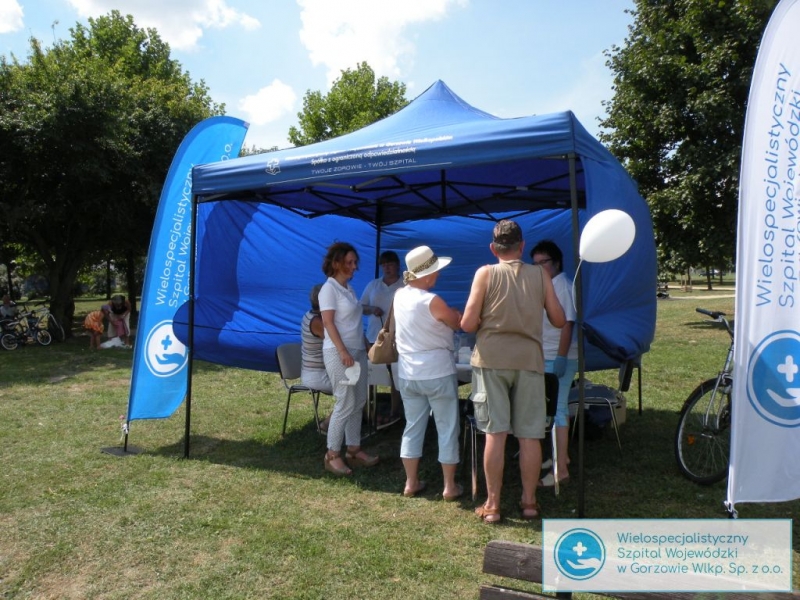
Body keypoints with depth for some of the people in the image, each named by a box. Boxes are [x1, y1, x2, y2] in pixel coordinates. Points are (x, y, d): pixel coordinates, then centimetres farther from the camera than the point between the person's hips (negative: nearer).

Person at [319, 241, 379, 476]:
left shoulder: (349, 288, 14)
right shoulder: (329, 288, -11)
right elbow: (328, 322, -17)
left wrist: (366, 344, 18)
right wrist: (343, 352, -23)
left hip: (357, 350, 9)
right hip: (339, 352, -8)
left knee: (359, 402, 10)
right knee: (346, 404, -6)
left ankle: (353, 449, 21)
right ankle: (332, 455, 6)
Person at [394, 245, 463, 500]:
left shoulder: (399, 296, 0)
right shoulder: (433, 301, -19)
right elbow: (458, 324, -4)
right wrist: (454, 313, 15)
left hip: (408, 374, 6)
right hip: (438, 374, -6)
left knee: (412, 428, 14)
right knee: (447, 430, 7)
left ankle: (411, 483, 22)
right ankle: (450, 486, 15)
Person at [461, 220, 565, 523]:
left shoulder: (486, 273, -2)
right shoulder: (540, 275, 5)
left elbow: (468, 324, -7)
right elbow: (559, 320, 8)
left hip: (491, 359, -1)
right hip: (529, 359, 2)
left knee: (495, 433, 2)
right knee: (530, 435, 9)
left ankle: (492, 505, 10)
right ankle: (529, 501, 19)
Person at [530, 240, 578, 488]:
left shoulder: (562, 285, -12)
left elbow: (567, 323, -18)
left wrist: (561, 357, -22)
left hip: (558, 359, -9)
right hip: (545, 358, 9)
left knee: (556, 410, -7)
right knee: (556, 408, 17)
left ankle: (561, 470, -1)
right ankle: (562, 456, 31)